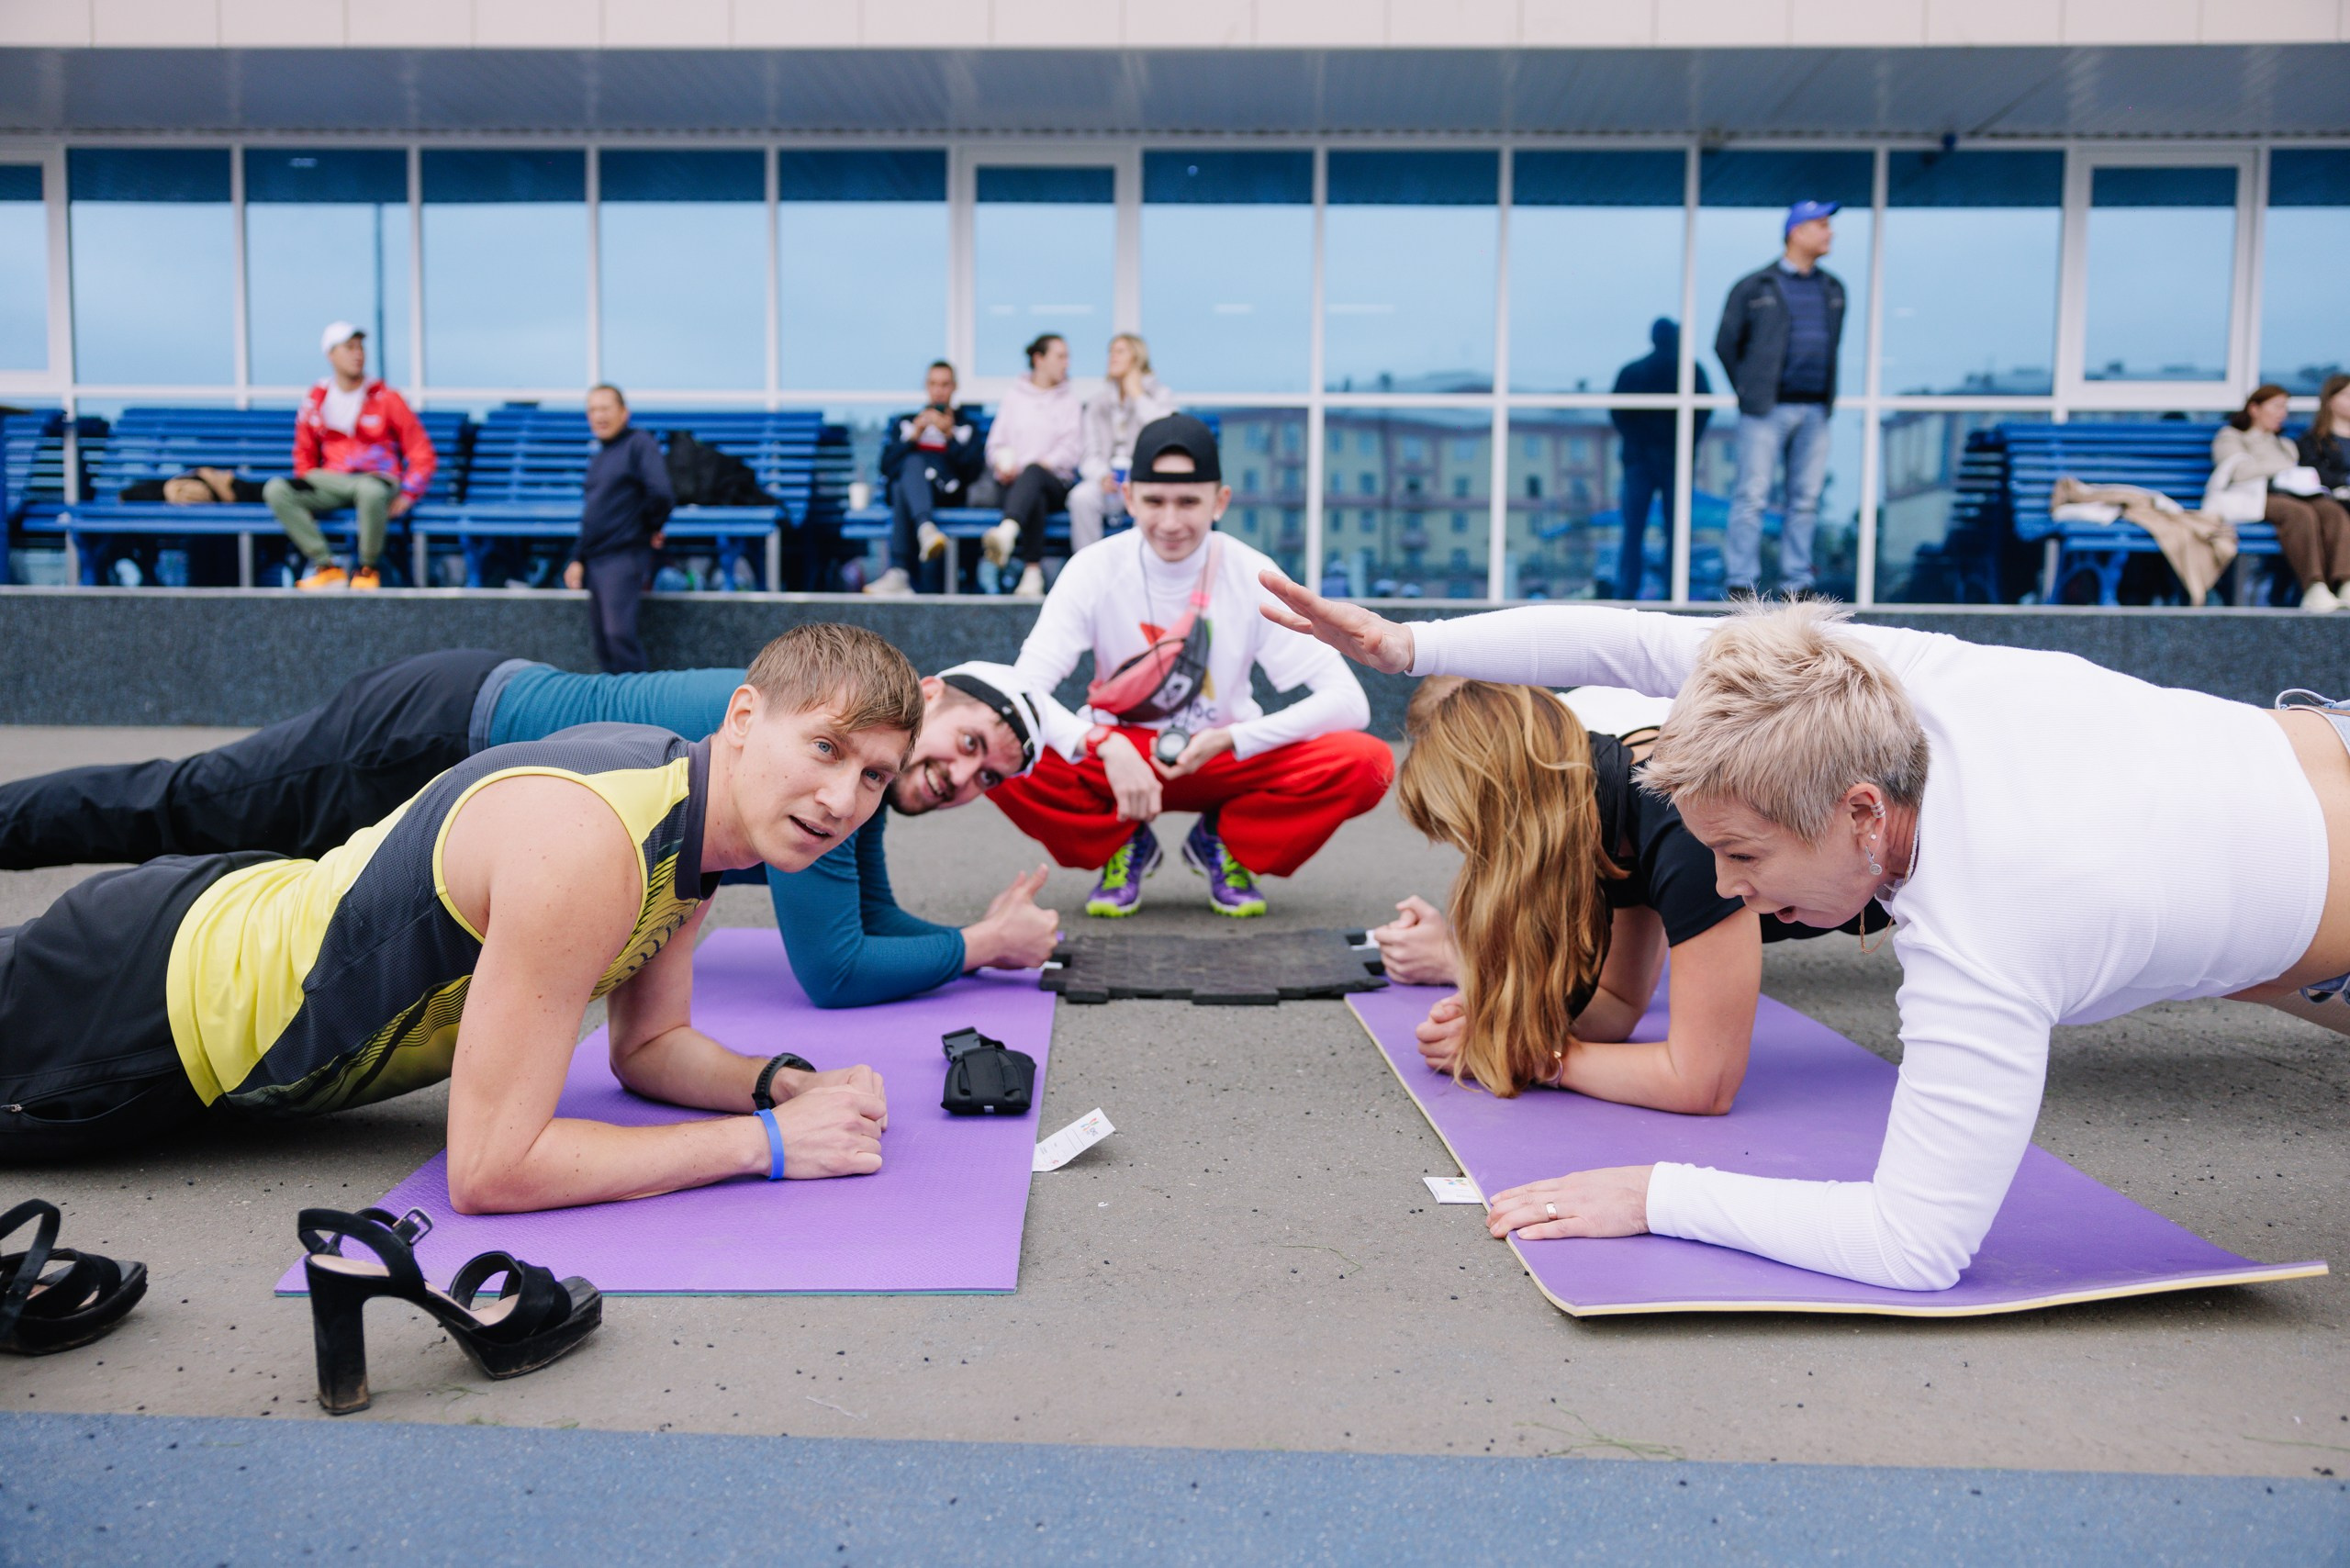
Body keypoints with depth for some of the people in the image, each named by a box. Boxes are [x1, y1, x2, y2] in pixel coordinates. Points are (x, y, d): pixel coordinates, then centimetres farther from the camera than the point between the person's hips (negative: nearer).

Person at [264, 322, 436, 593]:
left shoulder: (386, 399, 0)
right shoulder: (315, 402, 9)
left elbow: (422, 453, -2)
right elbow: (305, 454, 20)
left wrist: (407, 496, -12)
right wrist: (307, 494, 7)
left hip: (378, 478, -4)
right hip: (331, 481, 4)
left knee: (370, 490, -41)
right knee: (276, 490, -22)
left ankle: (368, 567, -16)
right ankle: (327, 567, -20)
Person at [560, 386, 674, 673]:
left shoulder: (639, 443, -6)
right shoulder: (597, 458, 20)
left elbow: (661, 493, -20)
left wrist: (652, 529, -5)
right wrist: (576, 559, 15)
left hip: (624, 555, -9)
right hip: (594, 561, 9)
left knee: (619, 633, -17)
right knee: (601, 639, 9)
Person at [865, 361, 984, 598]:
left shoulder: (968, 425, 27)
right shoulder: (905, 422, 30)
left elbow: (973, 471, 7)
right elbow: (886, 466, 12)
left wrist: (950, 436, -5)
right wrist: (914, 436, -1)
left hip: (946, 492, -1)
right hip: (901, 486, 1)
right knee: (912, 462, -35)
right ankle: (926, 529, -66)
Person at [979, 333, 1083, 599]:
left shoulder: (1069, 398, 18)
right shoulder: (1015, 396, 21)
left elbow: (1073, 447, 3)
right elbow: (997, 441, 15)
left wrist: (1041, 464, -13)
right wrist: (1003, 465, -8)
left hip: (1055, 480, -1)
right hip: (1013, 481, 1)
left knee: (1032, 473, -38)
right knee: (1035, 497, -37)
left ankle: (1007, 532, -68)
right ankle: (1033, 572, -50)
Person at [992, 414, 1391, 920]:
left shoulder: (1253, 576, -13)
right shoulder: (1095, 569, -13)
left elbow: (1349, 701, -19)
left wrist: (1231, 740, -29)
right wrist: (1106, 745, -37)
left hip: (1228, 763, 0)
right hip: (1115, 756, 0)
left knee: (1366, 763, -26)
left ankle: (1224, 842, 3)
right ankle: (1123, 843, 1)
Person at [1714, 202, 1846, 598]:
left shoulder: (1833, 290, 16)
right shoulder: (1755, 287, 1)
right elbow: (1726, 343, 6)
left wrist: (1826, 397, 15)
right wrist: (1750, 392, 5)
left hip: (1815, 412, 5)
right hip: (1767, 411, -5)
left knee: (1806, 499, 4)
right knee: (1752, 495, -7)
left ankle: (1796, 583, 10)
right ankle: (1741, 582, -4)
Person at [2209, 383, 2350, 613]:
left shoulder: (2285, 445, 39)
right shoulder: (2230, 437, 22)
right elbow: (2241, 470, 1)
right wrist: (2284, 469, -2)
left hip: (2289, 494, 5)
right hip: (2255, 497, -5)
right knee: (2300, 512, -38)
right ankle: (2313, 588, -51)